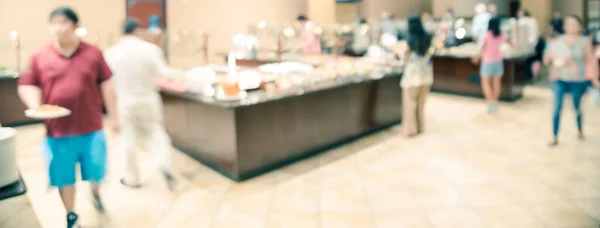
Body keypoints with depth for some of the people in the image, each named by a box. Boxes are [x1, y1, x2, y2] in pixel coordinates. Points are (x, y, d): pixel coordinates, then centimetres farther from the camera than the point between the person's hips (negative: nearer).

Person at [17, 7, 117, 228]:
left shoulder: (93, 53, -1)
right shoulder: (40, 56, -1)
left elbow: (106, 85, 4)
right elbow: (27, 86, 8)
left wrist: (113, 115, 5)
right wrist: (36, 107, -12)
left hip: (91, 128, 0)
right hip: (58, 130, 1)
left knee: (96, 171, 10)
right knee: (64, 176, 10)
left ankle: (95, 193, 44)